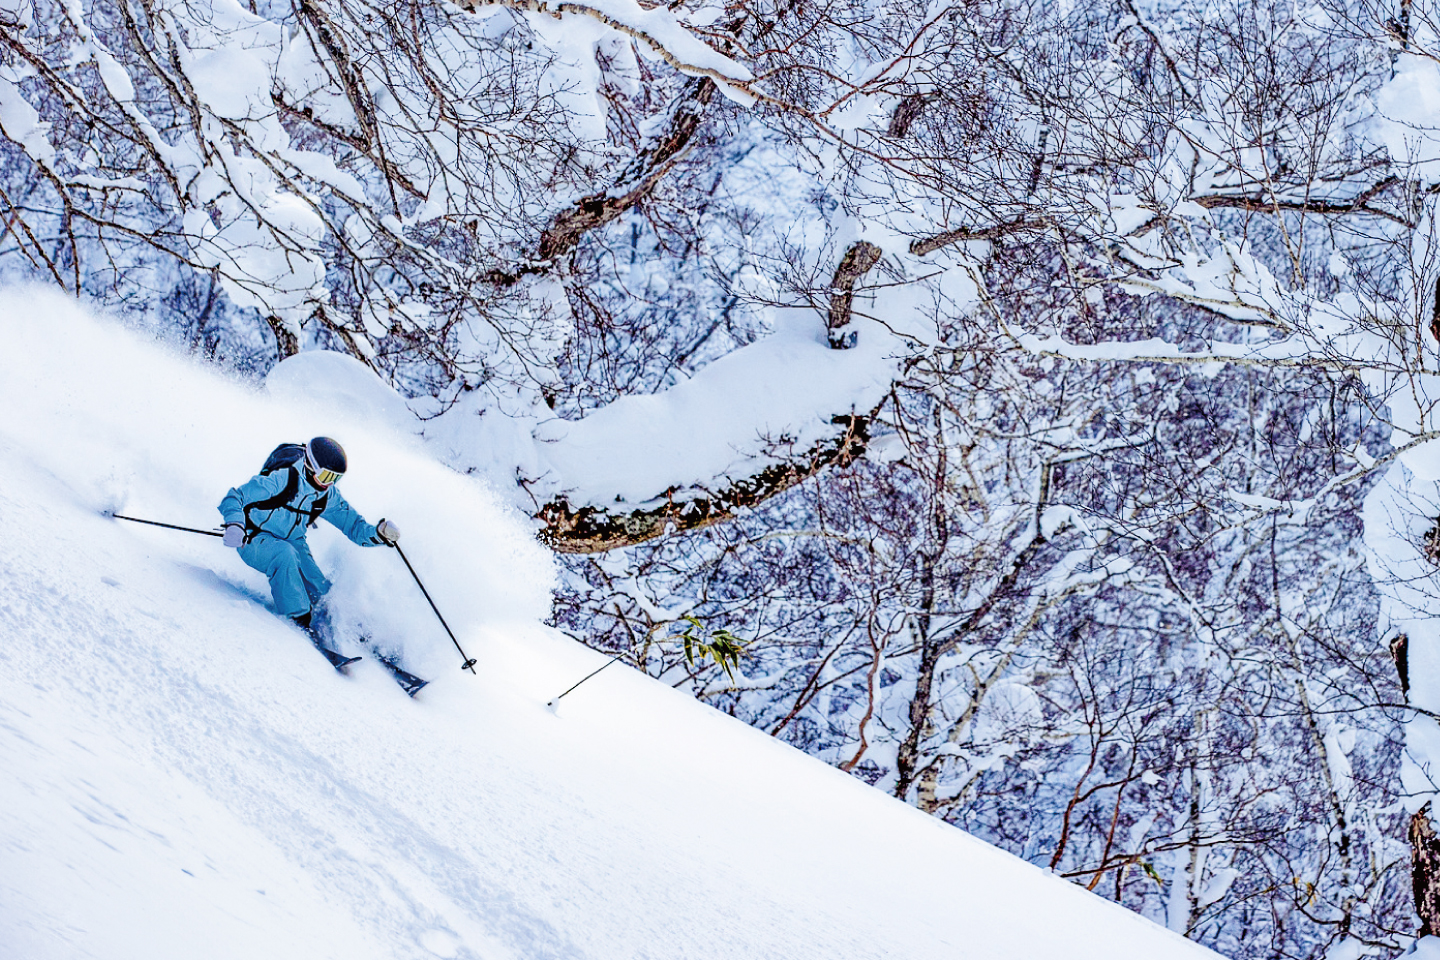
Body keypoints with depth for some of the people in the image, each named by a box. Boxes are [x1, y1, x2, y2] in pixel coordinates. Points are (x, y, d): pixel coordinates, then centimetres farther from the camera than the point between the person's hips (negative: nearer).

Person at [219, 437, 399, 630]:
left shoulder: (328, 495, -3)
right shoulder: (281, 478, -24)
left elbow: (350, 521, 6)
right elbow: (234, 498, -22)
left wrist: (378, 534, -15)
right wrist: (235, 525, -42)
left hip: (292, 543, 6)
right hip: (255, 541, -6)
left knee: (320, 591, -14)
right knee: (285, 554, -38)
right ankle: (298, 620, -30)